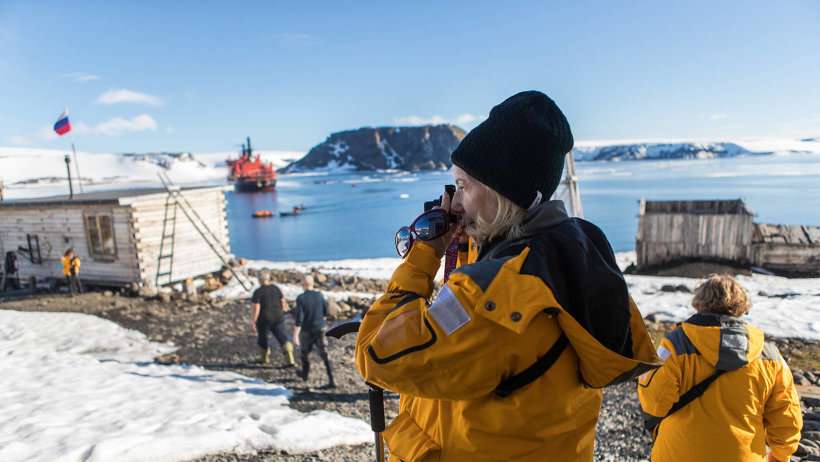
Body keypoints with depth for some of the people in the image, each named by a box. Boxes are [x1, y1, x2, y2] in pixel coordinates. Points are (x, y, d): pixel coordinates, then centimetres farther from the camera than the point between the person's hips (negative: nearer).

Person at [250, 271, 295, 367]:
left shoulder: (258, 292, -13)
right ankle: (290, 360, -13)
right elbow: (283, 301, 8)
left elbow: (256, 308, -17)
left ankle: (264, 358, 36)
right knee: (283, 338, 2)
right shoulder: (275, 288, 2)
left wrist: (254, 321, -7)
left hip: (264, 319, -3)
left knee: (262, 337, 22)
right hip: (277, 318, 3)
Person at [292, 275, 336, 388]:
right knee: (324, 354, 1)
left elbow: (299, 318, -21)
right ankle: (331, 380, -8)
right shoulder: (320, 295, -4)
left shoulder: (300, 298, -16)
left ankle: (305, 374, 43)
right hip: (320, 329, 2)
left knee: (305, 352, 22)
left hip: (307, 331, -2)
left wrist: (295, 335, -19)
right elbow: (325, 312, 6)